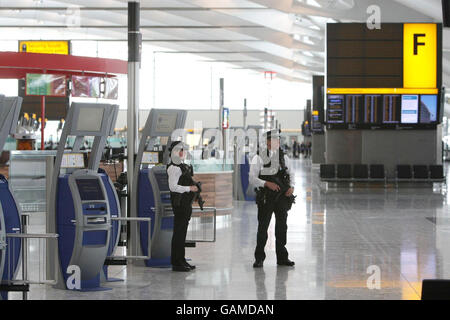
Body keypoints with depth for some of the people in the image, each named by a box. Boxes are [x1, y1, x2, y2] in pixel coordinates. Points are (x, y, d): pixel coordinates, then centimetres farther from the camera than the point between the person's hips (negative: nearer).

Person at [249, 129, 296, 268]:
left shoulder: (283, 156, 10)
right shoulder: (259, 158, -4)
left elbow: (290, 173, 17)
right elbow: (252, 178, -7)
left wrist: (291, 187, -2)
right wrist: (267, 184, -21)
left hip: (282, 196, 4)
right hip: (265, 198, -4)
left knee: (282, 226, 10)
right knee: (263, 227, -1)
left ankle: (282, 257, 20)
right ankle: (259, 258, 8)